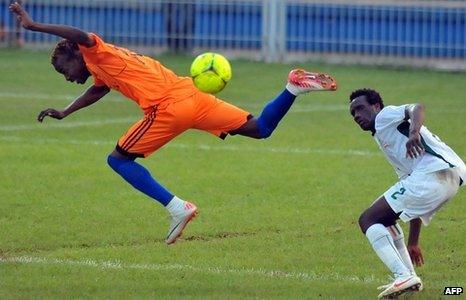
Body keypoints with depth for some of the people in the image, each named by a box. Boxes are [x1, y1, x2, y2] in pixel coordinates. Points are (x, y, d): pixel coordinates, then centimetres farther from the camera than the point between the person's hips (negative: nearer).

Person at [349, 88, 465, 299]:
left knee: (368, 219, -7)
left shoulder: (385, 116, 12)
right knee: (384, 218, 26)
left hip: (432, 174, -10)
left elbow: (416, 108, -13)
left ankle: (403, 276, -22)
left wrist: (413, 132, -34)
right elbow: (414, 202, 36)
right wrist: (413, 242, 37)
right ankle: (408, 279, 13)